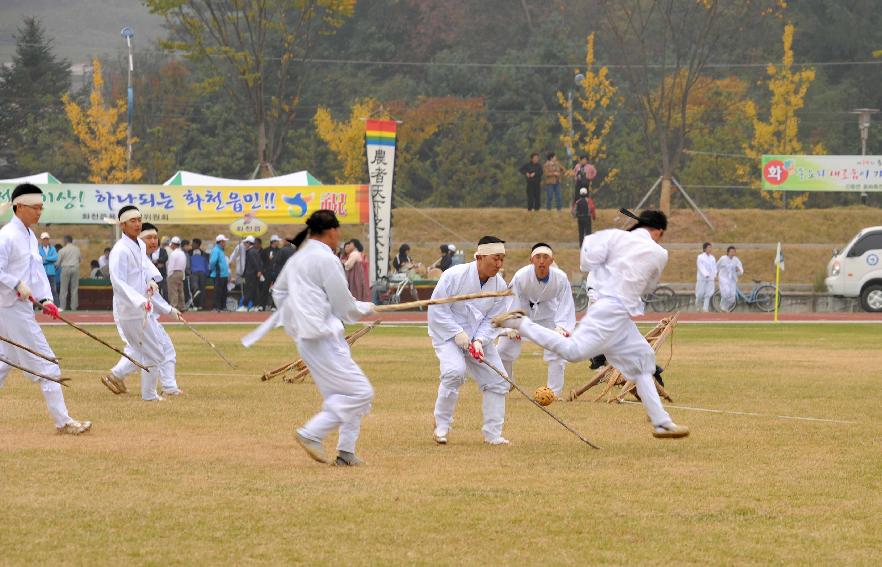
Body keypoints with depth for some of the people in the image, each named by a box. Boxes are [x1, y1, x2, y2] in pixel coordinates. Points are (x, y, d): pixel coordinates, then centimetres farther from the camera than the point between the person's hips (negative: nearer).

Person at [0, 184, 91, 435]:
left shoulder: (30, 237, 16)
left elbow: (37, 272, 16)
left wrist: (45, 298, 3)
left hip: (23, 307, 10)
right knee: (45, 364, -8)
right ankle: (63, 421, -7)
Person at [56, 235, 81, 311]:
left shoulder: (63, 250, -5)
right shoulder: (77, 249, 6)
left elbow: (58, 262, 0)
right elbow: (79, 259, 15)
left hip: (66, 268, -3)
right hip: (75, 268, 3)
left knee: (64, 289, 1)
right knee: (74, 289, 5)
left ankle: (62, 306, -2)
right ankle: (74, 307, 2)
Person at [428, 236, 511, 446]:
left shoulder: (500, 286, -5)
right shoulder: (454, 276, -20)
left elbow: (492, 320, -2)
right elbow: (437, 308, -17)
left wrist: (479, 341, -20)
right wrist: (457, 333, -23)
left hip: (479, 337, 6)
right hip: (447, 332, -6)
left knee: (497, 381, 1)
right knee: (455, 371, -29)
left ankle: (493, 433, 15)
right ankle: (441, 426, -13)